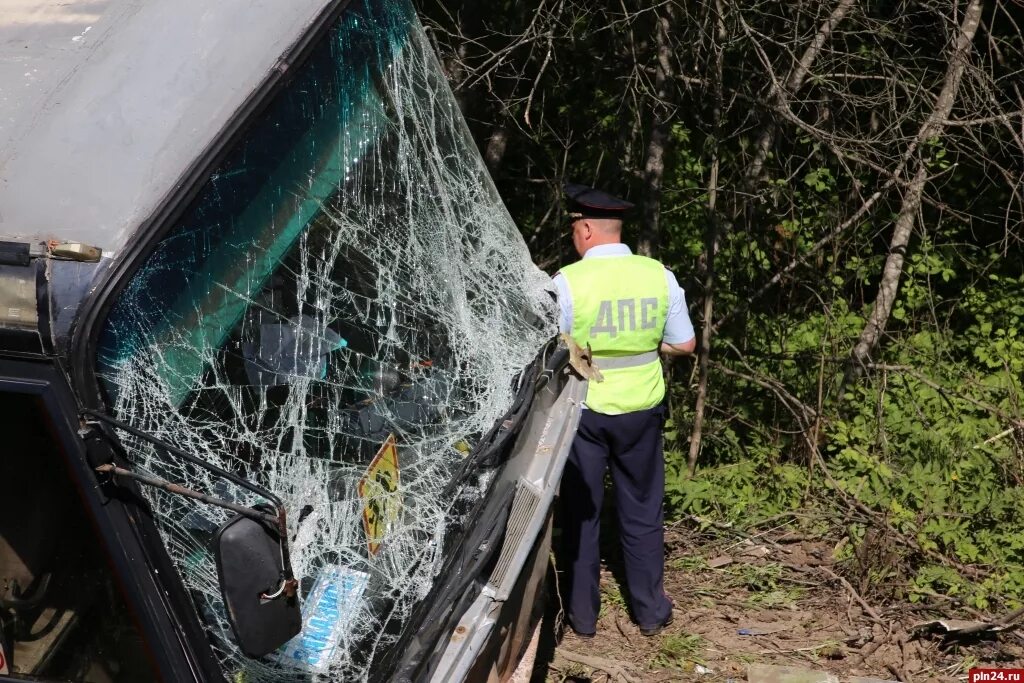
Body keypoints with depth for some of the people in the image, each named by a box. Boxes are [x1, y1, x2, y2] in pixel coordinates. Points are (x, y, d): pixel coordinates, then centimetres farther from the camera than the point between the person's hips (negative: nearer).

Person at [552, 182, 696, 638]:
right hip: (641, 409, 2)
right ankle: (650, 612, 25)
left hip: (584, 412, -2)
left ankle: (583, 615, 21)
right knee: (642, 513, 16)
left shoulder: (567, 281, -15)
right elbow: (684, 344, 2)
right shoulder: (659, 276, -6)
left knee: (581, 513, 12)